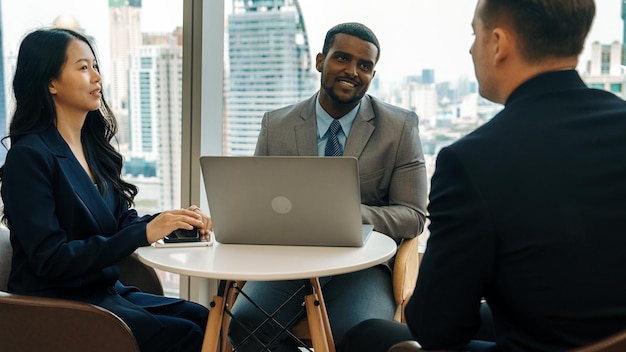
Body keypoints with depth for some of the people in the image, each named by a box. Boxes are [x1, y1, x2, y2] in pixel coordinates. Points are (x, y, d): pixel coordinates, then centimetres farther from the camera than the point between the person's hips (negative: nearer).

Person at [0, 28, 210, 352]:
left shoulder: (93, 144, 8)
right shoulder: (30, 155, -15)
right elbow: (49, 259, -19)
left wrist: (173, 220, -9)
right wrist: (145, 233, -23)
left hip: (106, 290, 7)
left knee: (205, 319, -13)